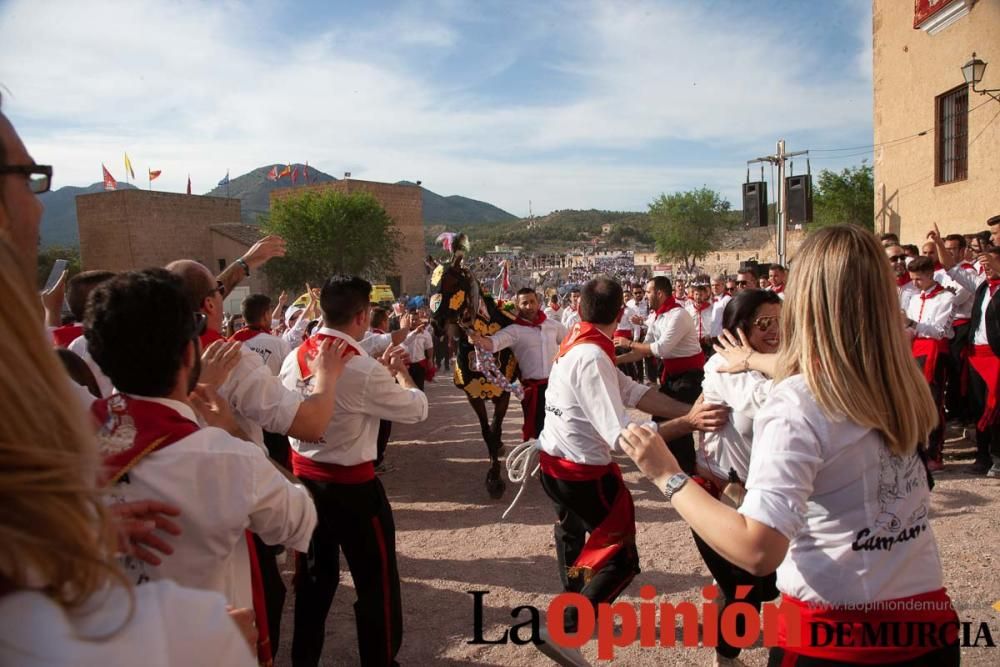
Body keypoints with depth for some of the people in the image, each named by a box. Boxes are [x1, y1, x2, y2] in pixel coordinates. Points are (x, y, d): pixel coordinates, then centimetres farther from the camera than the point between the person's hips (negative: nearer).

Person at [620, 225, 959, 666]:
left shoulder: (794, 405, -24)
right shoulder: (900, 380, -3)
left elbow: (757, 551, -30)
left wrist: (668, 477, -20)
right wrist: (754, 360, 34)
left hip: (834, 631, -6)